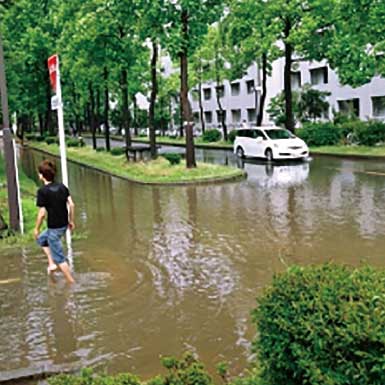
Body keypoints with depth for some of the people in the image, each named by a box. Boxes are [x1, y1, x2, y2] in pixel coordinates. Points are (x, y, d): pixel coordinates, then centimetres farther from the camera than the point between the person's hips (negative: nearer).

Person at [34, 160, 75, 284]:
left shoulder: (42, 191, -15)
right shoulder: (62, 187, 3)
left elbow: (42, 213, -16)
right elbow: (71, 205, 2)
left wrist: (36, 229, -3)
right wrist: (71, 221, 14)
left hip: (54, 228, -7)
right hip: (64, 225, 7)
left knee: (59, 257, 5)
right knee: (41, 239, 29)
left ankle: (71, 282, 9)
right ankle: (52, 263, 20)